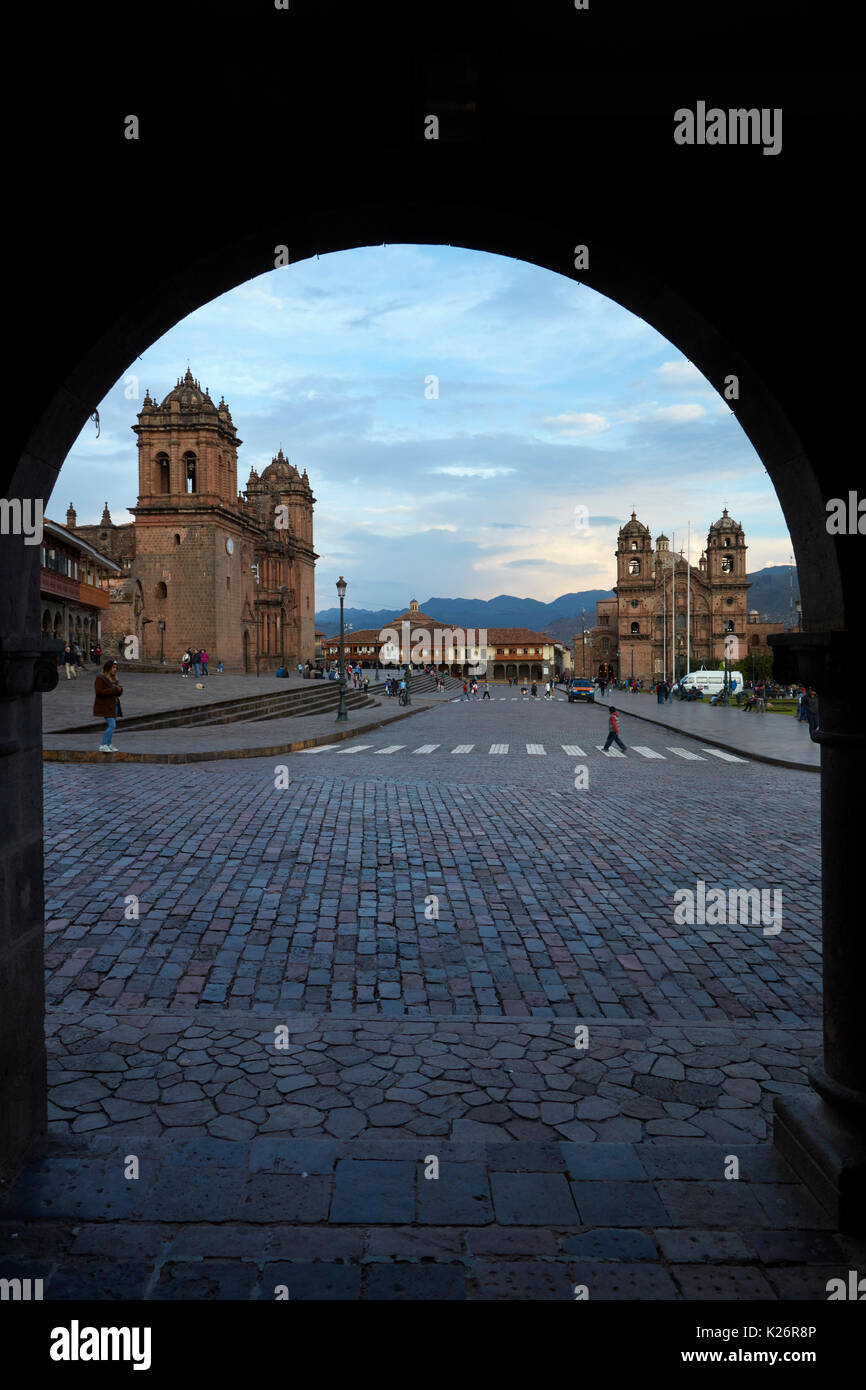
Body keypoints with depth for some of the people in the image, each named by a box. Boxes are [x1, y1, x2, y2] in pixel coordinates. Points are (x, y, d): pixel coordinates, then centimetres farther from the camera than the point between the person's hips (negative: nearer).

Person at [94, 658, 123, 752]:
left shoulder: (113, 679, 14)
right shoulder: (100, 679, -11)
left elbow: (118, 693, 21)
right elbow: (99, 692, -23)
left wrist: (119, 689, -3)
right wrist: (113, 690, -23)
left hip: (114, 705, 9)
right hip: (106, 707, -9)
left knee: (112, 726, 12)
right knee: (111, 725, -15)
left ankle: (109, 745, 21)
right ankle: (103, 746, -11)